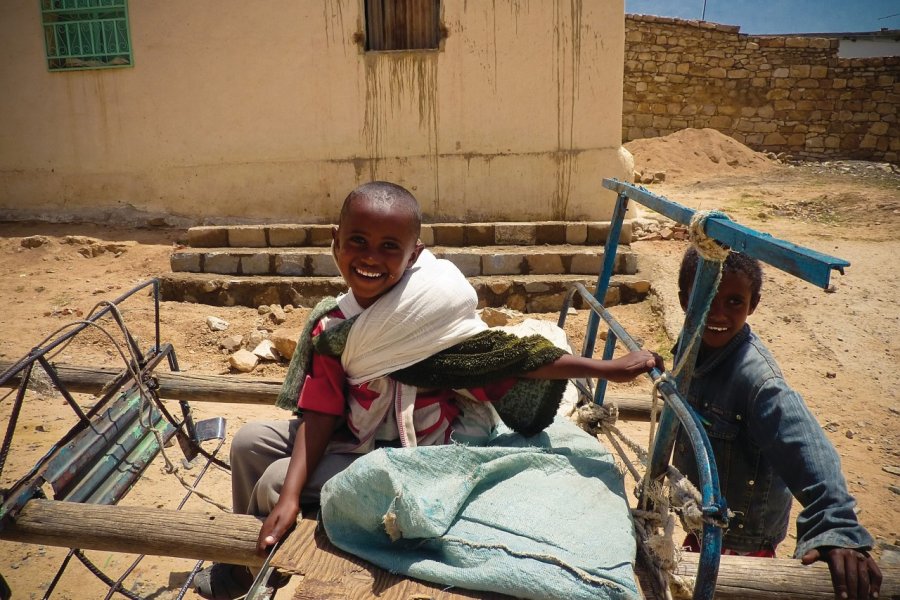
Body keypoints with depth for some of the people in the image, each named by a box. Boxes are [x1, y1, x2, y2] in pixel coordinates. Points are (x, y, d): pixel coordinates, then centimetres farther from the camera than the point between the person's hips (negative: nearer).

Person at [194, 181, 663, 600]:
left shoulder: (429, 310, -26)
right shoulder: (331, 327, -10)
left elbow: (506, 357, -22)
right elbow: (321, 413, -10)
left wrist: (606, 368, -26)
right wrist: (290, 498, -20)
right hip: (357, 435, 6)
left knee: (272, 481, -7)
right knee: (251, 442, 10)